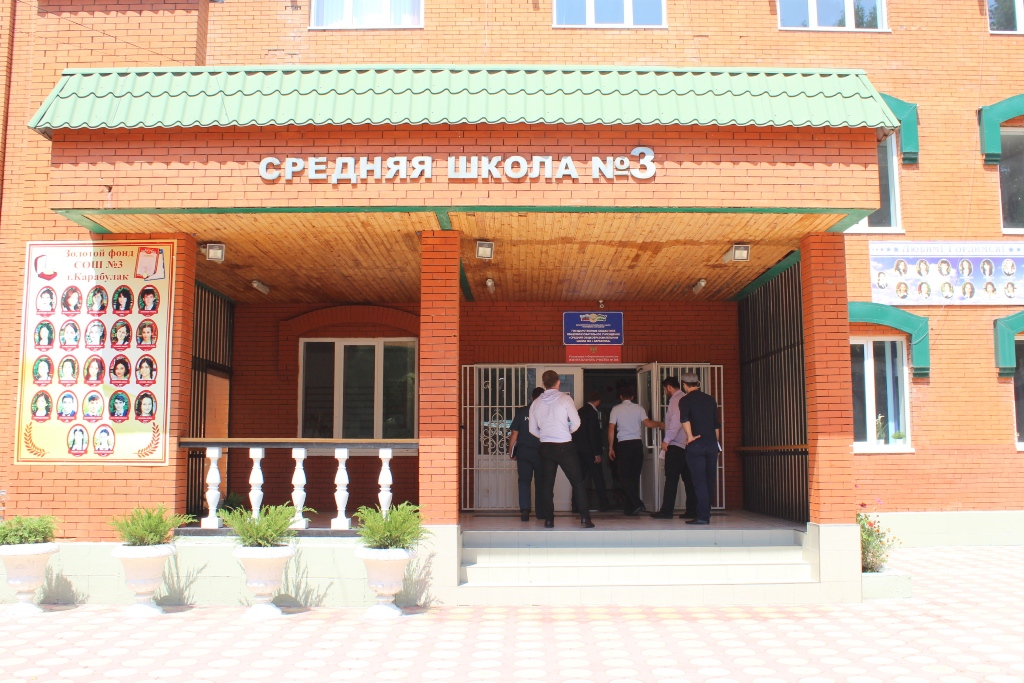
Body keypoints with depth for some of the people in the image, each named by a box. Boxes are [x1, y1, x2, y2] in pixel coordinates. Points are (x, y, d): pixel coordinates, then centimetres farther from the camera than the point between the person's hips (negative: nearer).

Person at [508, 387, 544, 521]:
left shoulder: (521, 412, -2)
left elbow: (514, 433, -1)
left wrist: (511, 451, 8)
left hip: (523, 451, 0)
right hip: (541, 452, 0)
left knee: (524, 480, 3)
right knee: (540, 482, 11)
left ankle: (524, 509, -9)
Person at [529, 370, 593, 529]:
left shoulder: (536, 403, 4)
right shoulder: (565, 398, -7)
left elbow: (533, 429, 9)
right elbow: (576, 423, -6)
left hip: (546, 447, 3)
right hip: (564, 446, -3)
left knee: (547, 484, 9)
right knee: (577, 482, 4)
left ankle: (548, 519, 8)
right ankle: (585, 518, 0)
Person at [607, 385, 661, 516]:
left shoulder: (616, 409, 3)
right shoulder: (638, 408, 6)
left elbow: (611, 429, -2)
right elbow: (648, 423, -7)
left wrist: (610, 448, 5)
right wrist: (660, 424, 13)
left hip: (624, 444, -3)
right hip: (637, 443, 3)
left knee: (624, 476, 0)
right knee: (635, 476, 9)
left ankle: (637, 504, -17)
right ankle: (631, 507, 10)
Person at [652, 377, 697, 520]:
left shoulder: (676, 400, -10)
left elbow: (676, 422, -19)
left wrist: (666, 440, -14)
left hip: (675, 446, -8)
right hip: (687, 445, 8)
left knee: (671, 479, -5)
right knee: (688, 479, 7)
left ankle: (667, 510, -3)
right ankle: (692, 510, 7)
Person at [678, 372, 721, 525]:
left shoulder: (685, 400, -3)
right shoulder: (710, 400, 13)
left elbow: (684, 419, -21)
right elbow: (717, 424, 15)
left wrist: (690, 436, -15)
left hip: (696, 444, -5)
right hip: (712, 444, 5)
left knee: (699, 481, -4)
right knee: (710, 480, 11)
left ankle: (702, 516, -6)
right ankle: (706, 513, 17)